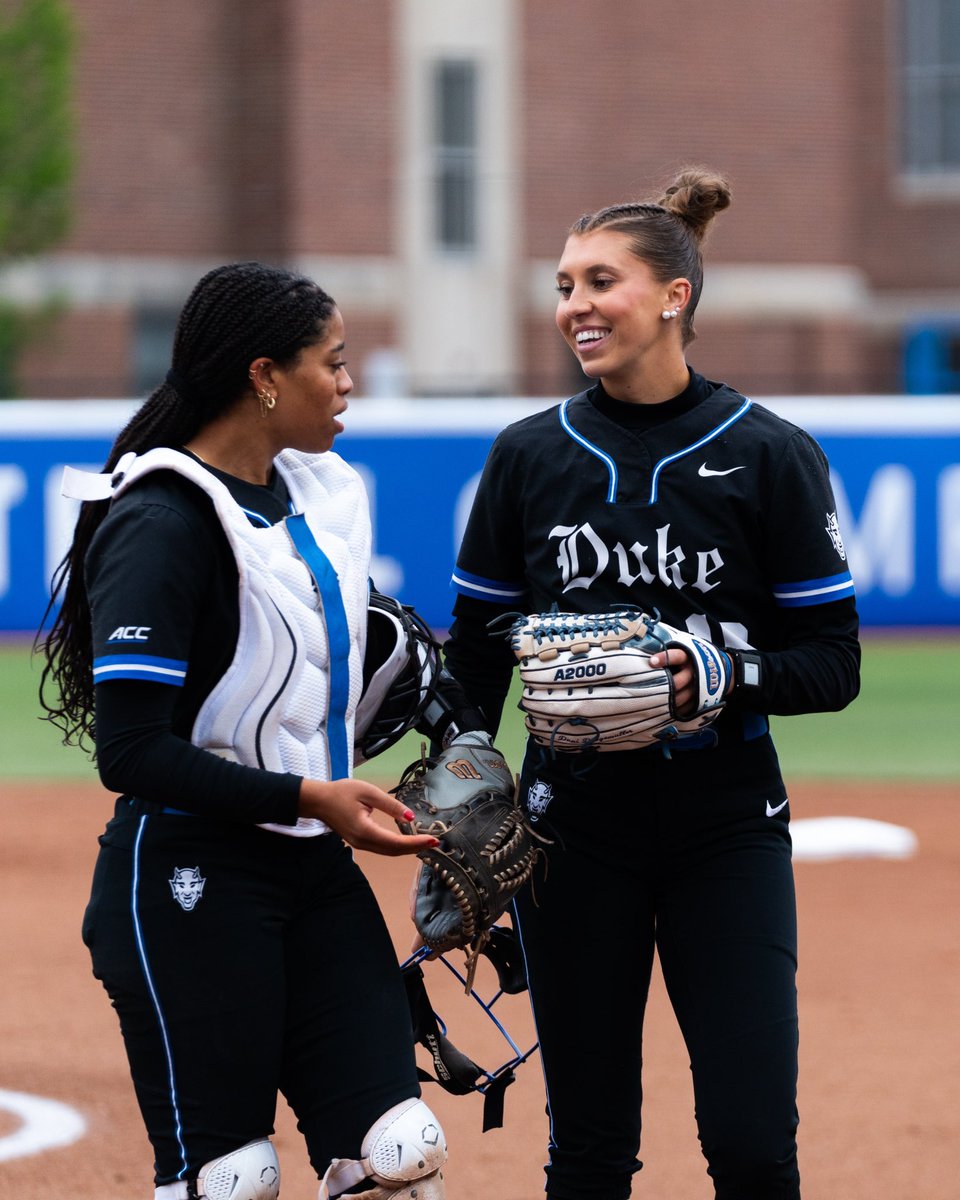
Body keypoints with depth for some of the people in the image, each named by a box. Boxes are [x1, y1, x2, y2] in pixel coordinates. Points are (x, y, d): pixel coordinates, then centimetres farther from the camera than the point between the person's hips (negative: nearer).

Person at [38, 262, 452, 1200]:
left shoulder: (325, 493, 11)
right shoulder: (162, 520, -15)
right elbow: (133, 752, -20)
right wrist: (305, 797, -22)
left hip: (317, 874, 8)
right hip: (189, 877, -8)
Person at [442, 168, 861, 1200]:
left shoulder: (769, 455, -3)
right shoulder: (529, 457, 4)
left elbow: (833, 665, -2)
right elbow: (474, 658, 9)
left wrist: (723, 675, -20)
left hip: (726, 832, -2)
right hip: (574, 833, 2)